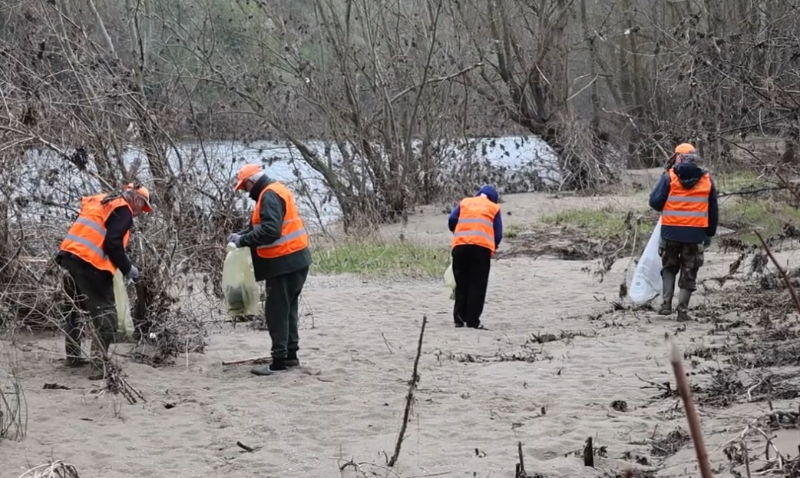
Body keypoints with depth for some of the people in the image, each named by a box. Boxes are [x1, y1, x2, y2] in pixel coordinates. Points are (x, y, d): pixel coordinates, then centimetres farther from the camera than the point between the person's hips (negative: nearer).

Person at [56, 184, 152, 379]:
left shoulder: (101, 203, 25)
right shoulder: (122, 210, -3)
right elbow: (112, 244, -15)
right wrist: (127, 268, -3)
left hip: (69, 255, 9)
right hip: (89, 261, -9)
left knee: (77, 307, 25)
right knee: (105, 312, -6)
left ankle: (73, 356, 31)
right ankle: (98, 363, -16)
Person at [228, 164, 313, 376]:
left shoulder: (269, 196, -17)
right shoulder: (275, 191, 16)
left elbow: (269, 230, -27)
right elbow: (263, 225, 23)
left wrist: (243, 241, -18)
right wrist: (242, 235, 11)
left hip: (284, 263, -10)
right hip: (294, 261, 10)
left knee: (277, 312, -6)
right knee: (287, 309, 17)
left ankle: (280, 360, -5)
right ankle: (290, 355, 23)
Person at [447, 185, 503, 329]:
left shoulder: (464, 202, 22)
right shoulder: (494, 207, 17)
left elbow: (452, 220, 8)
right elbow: (498, 234, 10)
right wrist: (493, 247, 28)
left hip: (460, 245, 2)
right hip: (482, 246, -2)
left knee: (461, 284, 11)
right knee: (477, 285, 2)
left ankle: (459, 318, 9)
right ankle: (473, 321, -3)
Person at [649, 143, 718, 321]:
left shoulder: (669, 177, -5)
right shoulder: (707, 180, 5)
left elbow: (655, 202, -8)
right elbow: (713, 211, 9)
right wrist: (710, 234, 18)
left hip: (671, 231, -1)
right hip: (695, 233, 1)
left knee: (669, 268, 18)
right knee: (689, 273, 9)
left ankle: (666, 304, 8)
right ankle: (683, 310, 5)